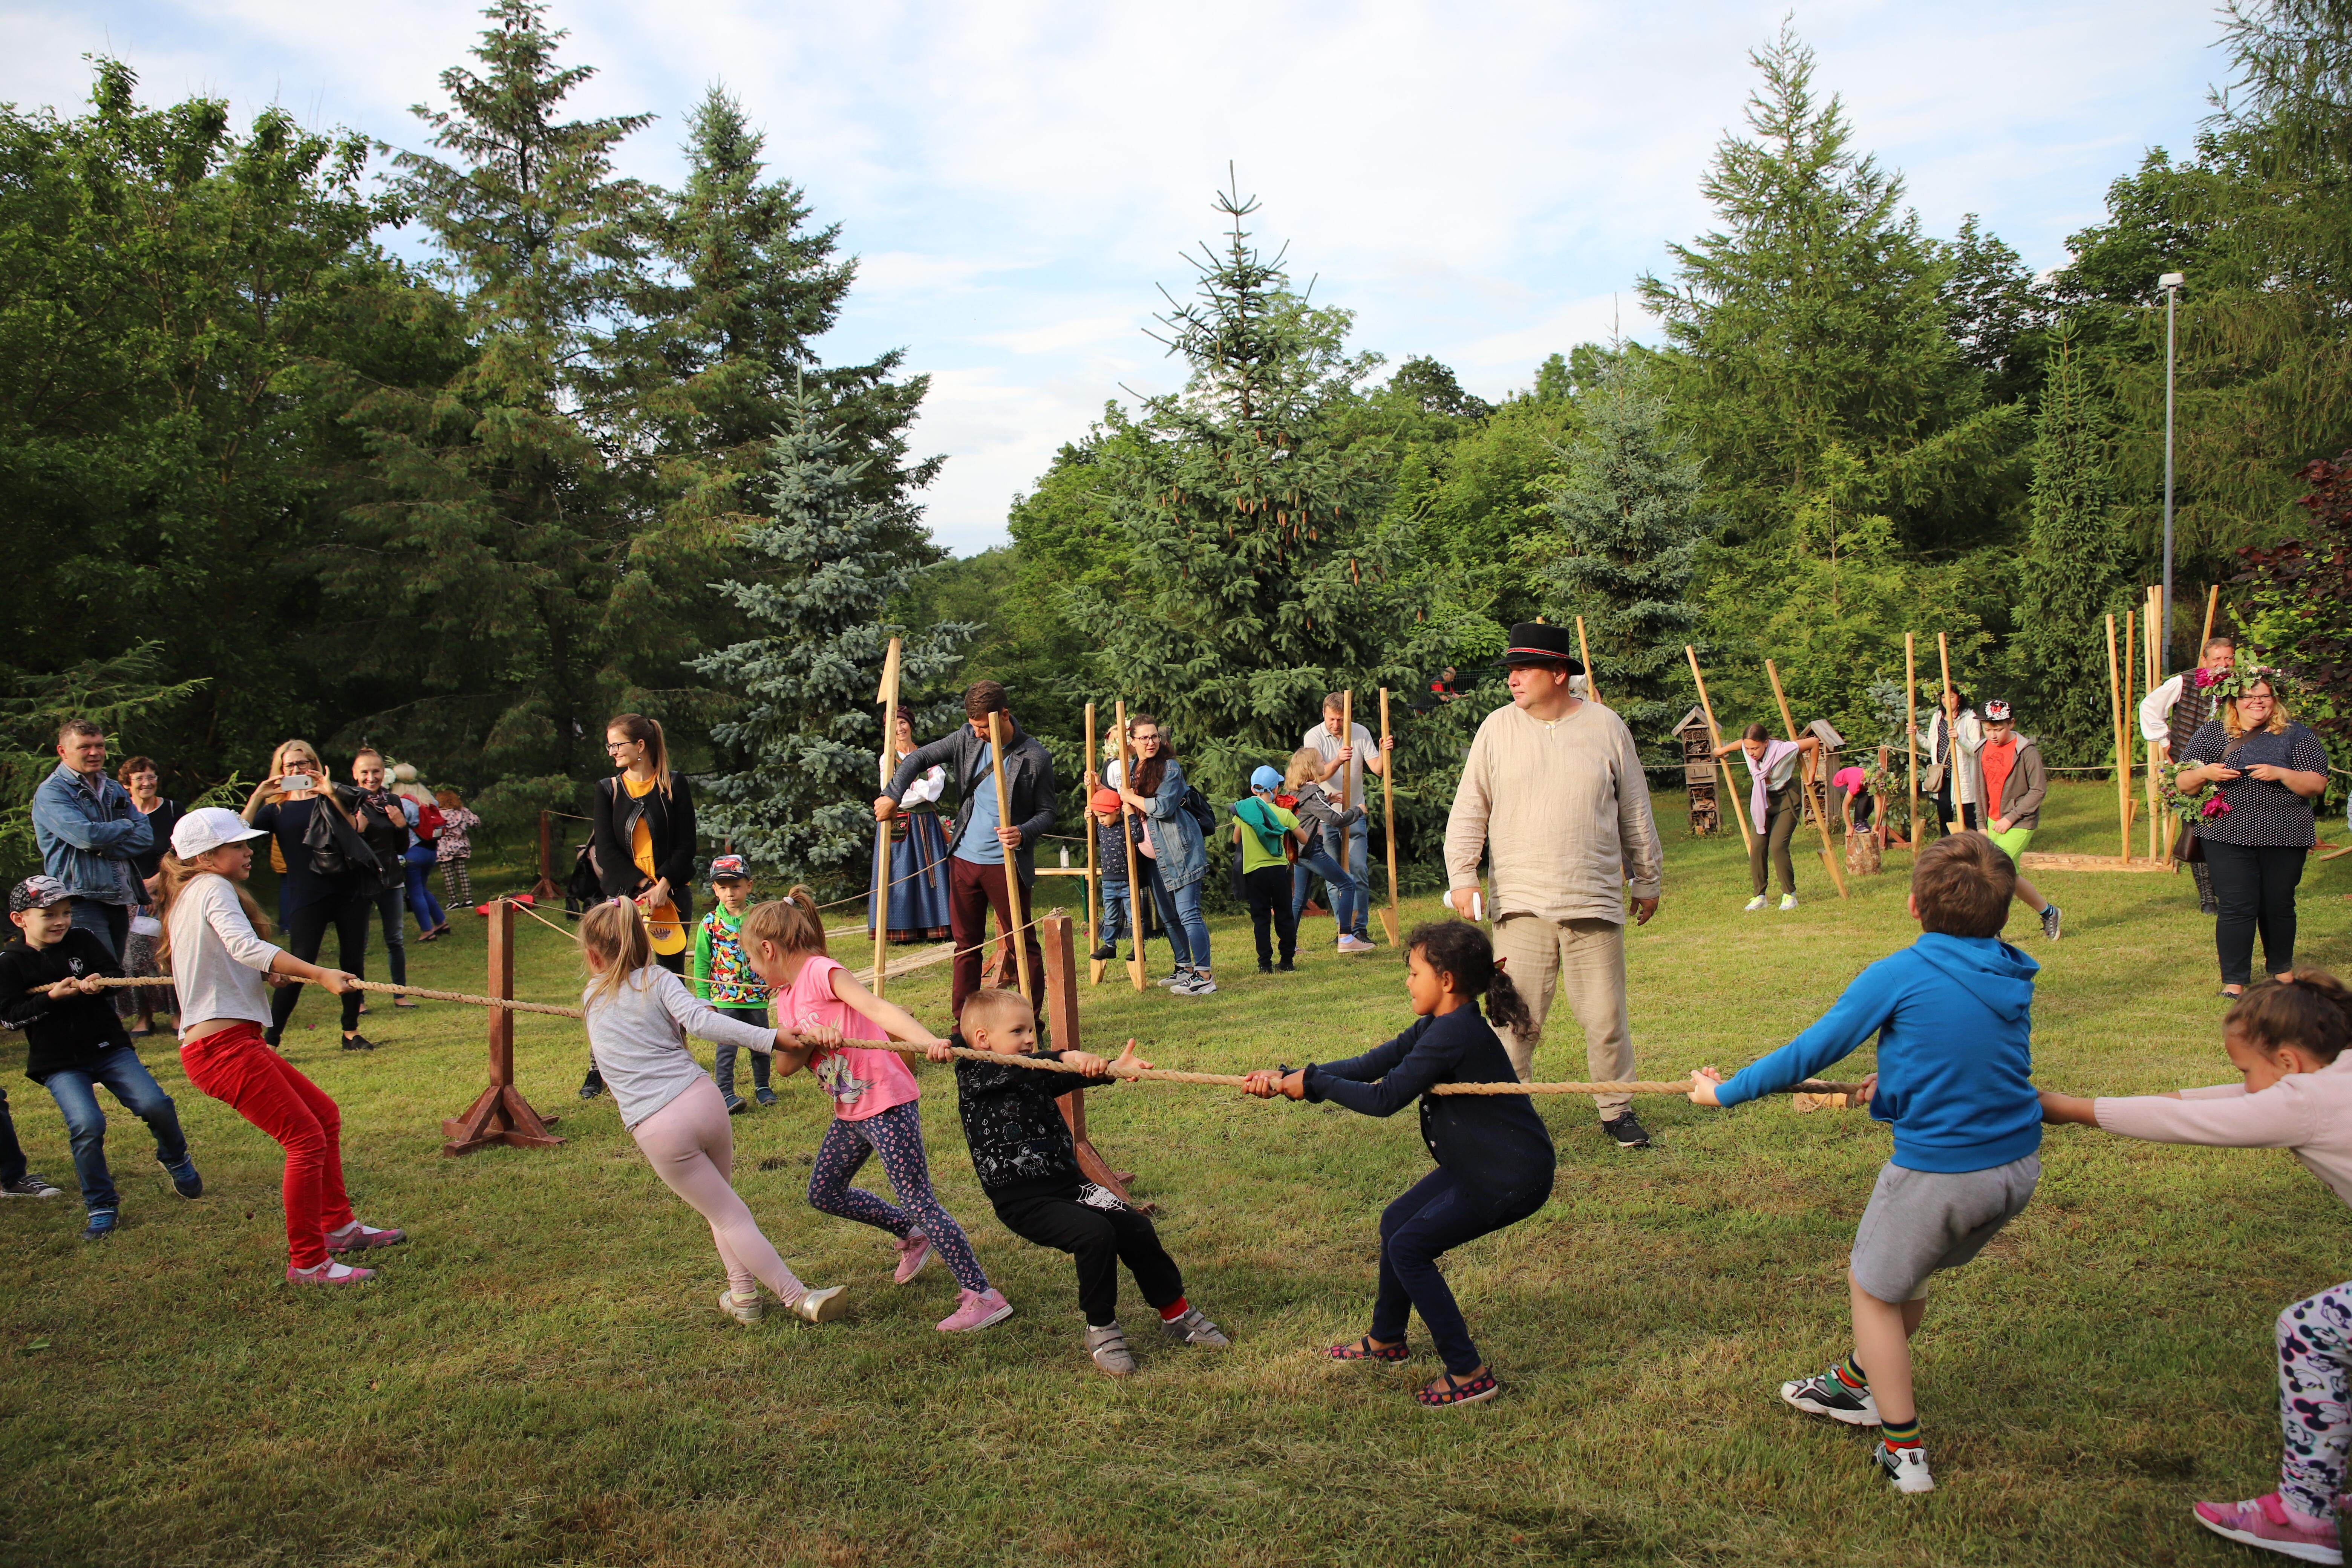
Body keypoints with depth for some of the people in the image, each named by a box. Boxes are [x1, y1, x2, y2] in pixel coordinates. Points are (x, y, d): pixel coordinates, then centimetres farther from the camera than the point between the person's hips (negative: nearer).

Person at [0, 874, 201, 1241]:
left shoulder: (84, 941, 4)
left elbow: (118, 975, 2)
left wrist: (100, 983, -20)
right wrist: (52, 997, -21)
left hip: (109, 1047, 2)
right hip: (59, 1064, -2)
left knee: (154, 1104, -12)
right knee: (86, 1126, -20)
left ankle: (175, 1160, 20)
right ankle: (102, 1207, -1)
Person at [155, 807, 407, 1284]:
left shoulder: (189, 895, 19)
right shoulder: (213, 889, -11)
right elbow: (246, 947, -30)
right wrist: (319, 974, -39)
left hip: (234, 1042, 11)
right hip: (223, 1046, -11)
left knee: (324, 1113, 18)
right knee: (307, 1139, -10)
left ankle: (337, 1225, 27)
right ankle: (308, 1262, -3)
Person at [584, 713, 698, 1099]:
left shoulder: (674, 786, 2)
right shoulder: (608, 791, 6)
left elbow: (686, 845, -1)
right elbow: (606, 851, 0)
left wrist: (664, 885, -15)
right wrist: (643, 886, -11)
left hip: (672, 896, -1)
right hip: (624, 895, 1)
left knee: (671, 978, 4)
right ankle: (599, 1069, 5)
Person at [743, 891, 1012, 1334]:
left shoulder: (821, 972, -13)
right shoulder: (786, 998, 12)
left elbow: (876, 1007, -27)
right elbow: (786, 1065, 0)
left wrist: (928, 1040, -43)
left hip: (887, 1102, -10)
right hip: (850, 1113, 10)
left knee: (918, 1199, -11)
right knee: (824, 1193, 20)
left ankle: (982, 1296, -7)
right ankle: (912, 1235, 35)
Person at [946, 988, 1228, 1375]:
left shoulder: (1036, 1072, 14)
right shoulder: (973, 1077, -6)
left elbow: (1071, 1077, -3)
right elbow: (1017, 1070, -25)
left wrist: (1111, 1067, -22)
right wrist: (1067, 1058, -38)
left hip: (1069, 1183, 7)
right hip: (1024, 1202, -7)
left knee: (1136, 1227, -1)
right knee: (1095, 1233, -25)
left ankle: (1176, 1313, 18)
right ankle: (1100, 1329, -4)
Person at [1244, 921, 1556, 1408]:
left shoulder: (1453, 1034, -25)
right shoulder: (1439, 1026, 6)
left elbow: (1384, 1098, -24)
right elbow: (1370, 1065, 3)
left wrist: (1311, 1082, -13)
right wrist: (1289, 1076, -3)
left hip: (1512, 1179, -10)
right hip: (1479, 1165, 10)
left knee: (1410, 1249, -6)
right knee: (1397, 1223, 17)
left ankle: (1469, 1374, 2)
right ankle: (1386, 1340, 37)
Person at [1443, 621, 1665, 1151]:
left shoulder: (1606, 727, 4)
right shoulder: (1498, 728, 3)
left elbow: (1635, 813, 12)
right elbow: (1468, 810, 5)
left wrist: (1647, 880, 17)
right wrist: (1462, 877, -4)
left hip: (1595, 904, 0)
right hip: (1521, 905, 0)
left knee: (1606, 1017, 6)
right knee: (1515, 1018, -2)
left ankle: (1617, 1109, 23)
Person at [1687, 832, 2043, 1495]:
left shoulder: (1898, 976, -15)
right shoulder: (2014, 978, 2)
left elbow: (1808, 1054, -9)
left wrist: (1725, 1092, 2)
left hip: (1939, 1171, -7)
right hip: (2019, 1166, 7)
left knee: (1873, 1289, 15)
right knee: (1906, 1275, 27)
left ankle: (1904, 1450, 18)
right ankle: (1856, 1384, 45)